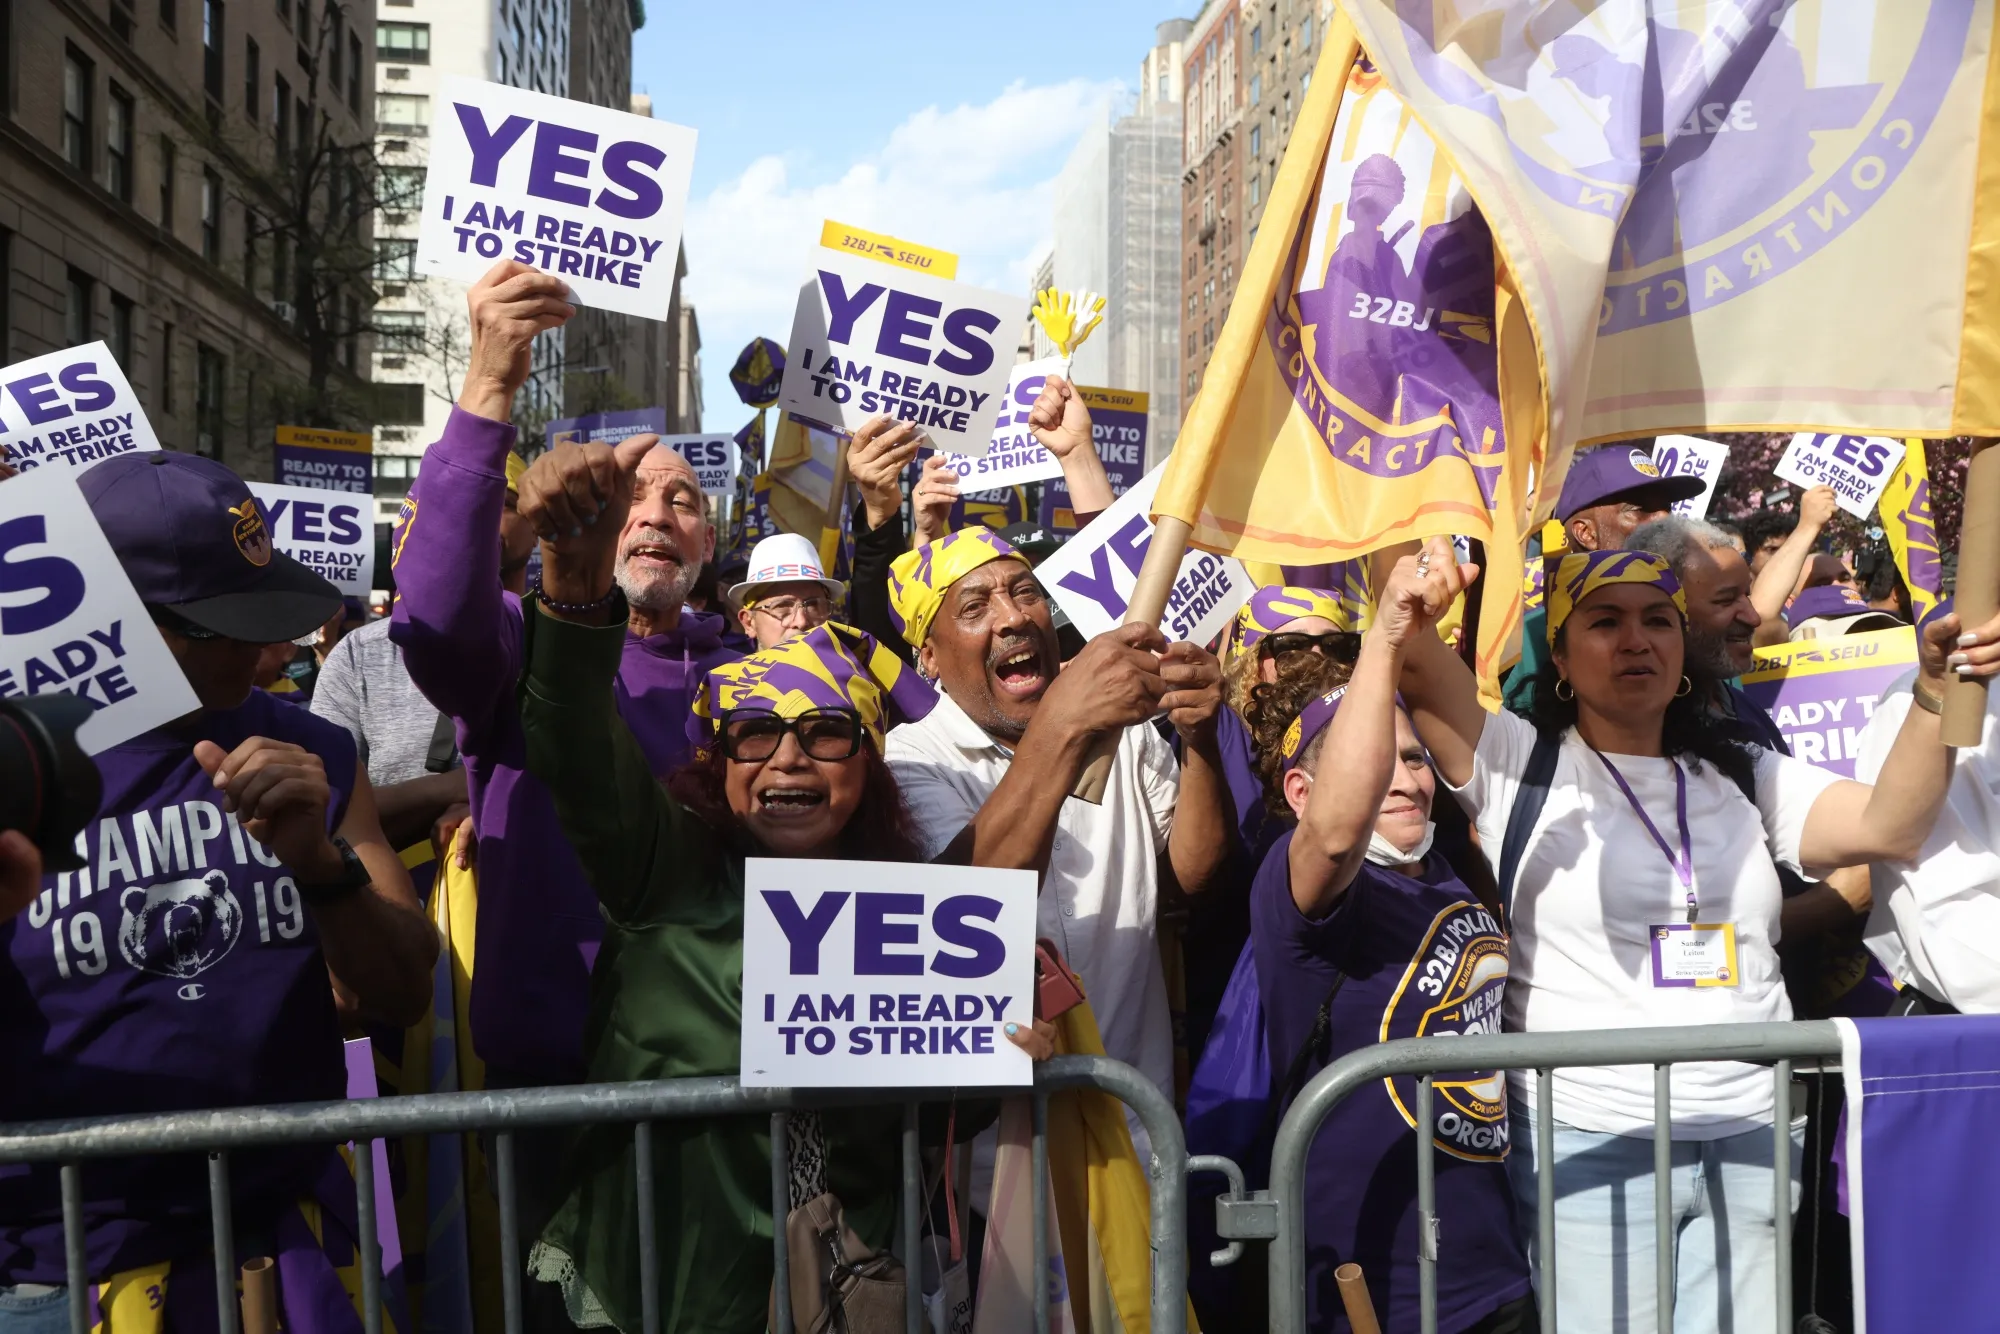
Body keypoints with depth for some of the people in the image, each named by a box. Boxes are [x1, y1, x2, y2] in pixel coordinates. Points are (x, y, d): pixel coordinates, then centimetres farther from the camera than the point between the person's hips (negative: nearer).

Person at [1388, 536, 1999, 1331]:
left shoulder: (1744, 778, 11)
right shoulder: (1521, 763, 0)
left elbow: (1885, 826, -2)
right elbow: (1424, 678, -16)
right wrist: (1403, 620, -38)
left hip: (1750, 1140, 4)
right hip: (1590, 1145, -4)